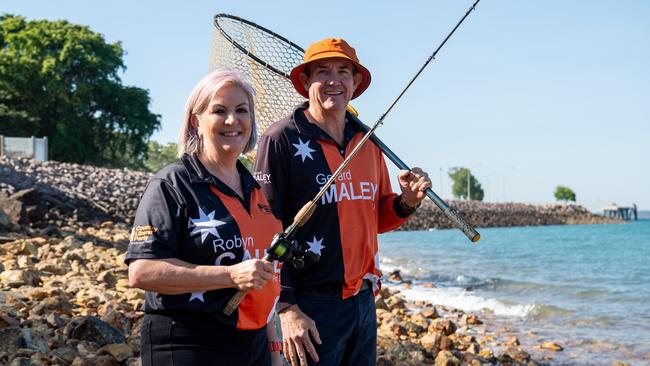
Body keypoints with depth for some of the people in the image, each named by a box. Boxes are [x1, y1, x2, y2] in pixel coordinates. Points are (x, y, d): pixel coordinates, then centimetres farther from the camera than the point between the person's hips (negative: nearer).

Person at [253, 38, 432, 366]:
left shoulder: (368, 142, 11)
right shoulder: (282, 138, -8)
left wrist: (407, 202, -2)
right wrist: (287, 307, -17)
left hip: (364, 300, 6)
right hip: (311, 308, -6)